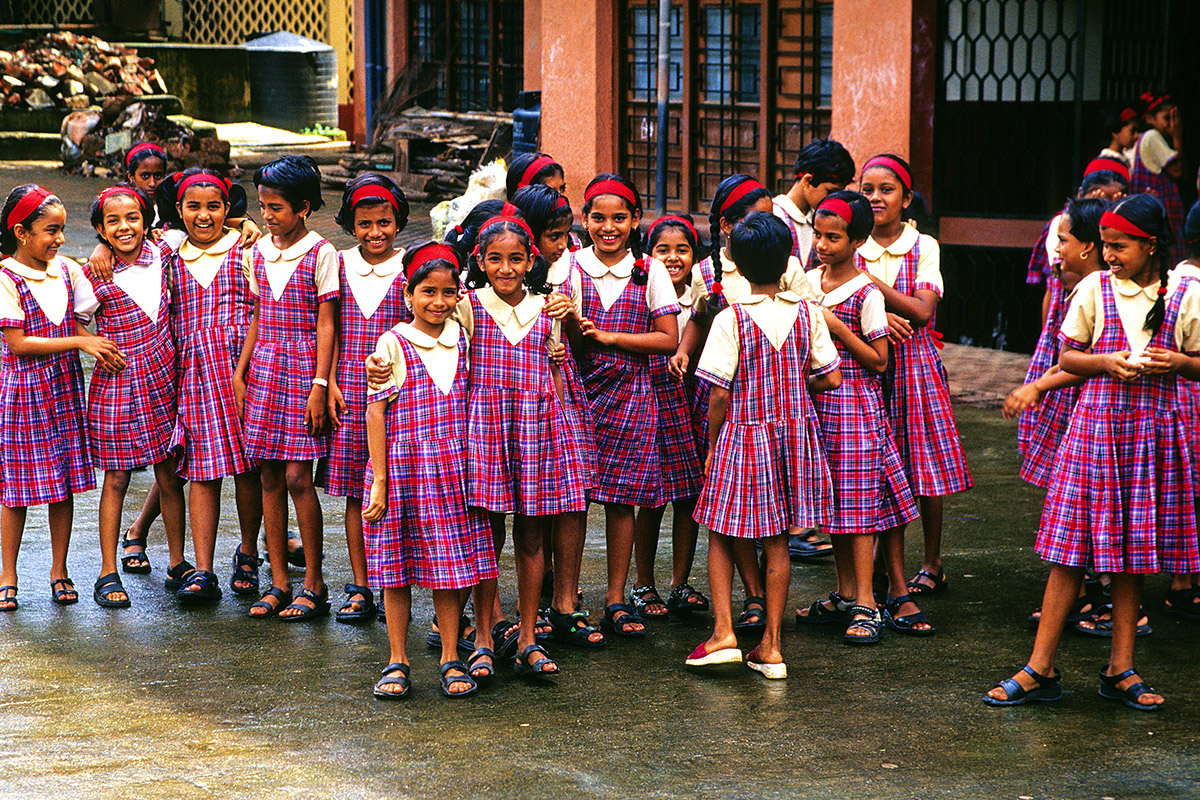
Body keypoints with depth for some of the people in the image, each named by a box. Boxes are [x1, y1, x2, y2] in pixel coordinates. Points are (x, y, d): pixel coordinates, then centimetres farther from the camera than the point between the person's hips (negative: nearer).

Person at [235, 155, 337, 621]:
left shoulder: (320, 253, -7)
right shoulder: (259, 252, 10)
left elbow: (326, 324, -7)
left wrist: (320, 385, -12)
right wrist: (240, 370, 11)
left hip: (302, 370, -6)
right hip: (263, 368, 6)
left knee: (297, 477, -7)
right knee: (270, 477, 6)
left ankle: (314, 584, 3)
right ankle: (279, 582, 12)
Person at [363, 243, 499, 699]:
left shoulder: (462, 340, 6)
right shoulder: (393, 344, -5)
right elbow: (375, 410, -6)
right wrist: (379, 481, -9)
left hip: (452, 470, 3)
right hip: (402, 470, -3)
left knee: (450, 565, 5)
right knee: (397, 568, 3)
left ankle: (451, 660, 13)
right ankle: (397, 662, 13)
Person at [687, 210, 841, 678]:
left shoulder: (731, 319, -13)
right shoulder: (808, 313, -3)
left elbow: (720, 394, -12)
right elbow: (831, 379, 0)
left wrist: (712, 446, 1)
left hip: (743, 435, -3)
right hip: (795, 434, 4)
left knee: (721, 536, 11)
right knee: (778, 542, 9)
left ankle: (723, 632, 0)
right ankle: (771, 646, 11)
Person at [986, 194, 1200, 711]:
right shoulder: (1093, 289, 1)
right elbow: (1067, 358, 6)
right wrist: (1107, 362, -12)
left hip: (1154, 427, 1)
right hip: (1095, 421, -1)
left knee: (1132, 550, 6)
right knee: (1072, 550, -2)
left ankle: (1120, 669, 16)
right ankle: (1041, 669, 2)